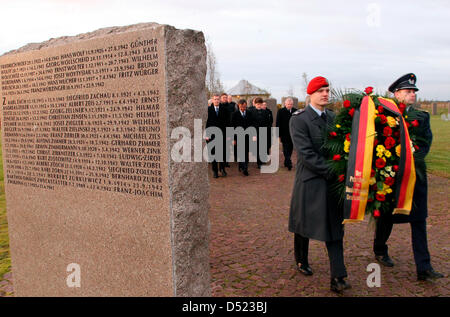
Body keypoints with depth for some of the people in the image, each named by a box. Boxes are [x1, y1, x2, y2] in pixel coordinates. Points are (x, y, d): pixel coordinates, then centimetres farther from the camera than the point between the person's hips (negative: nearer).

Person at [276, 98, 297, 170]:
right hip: (284, 134, -3)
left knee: (290, 149, 10)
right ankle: (288, 163, -8)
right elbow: (278, 123, -4)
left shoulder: (295, 111, 5)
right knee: (286, 149, -7)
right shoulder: (280, 111, -3)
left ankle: (286, 162, 23)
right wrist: (278, 135, -7)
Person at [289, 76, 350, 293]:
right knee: (304, 225, 11)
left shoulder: (333, 118, 10)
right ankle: (301, 261, 37)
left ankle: (337, 279, 6)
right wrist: (331, 172, -20)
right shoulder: (299, 119, -10)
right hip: (309, 182, -5)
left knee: (335, 227, 3)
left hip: (332, 181, 5)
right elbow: (305, 154, -18)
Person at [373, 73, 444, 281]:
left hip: (415, 174, 3)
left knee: (419, 221, 3)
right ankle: (380, 250, 33)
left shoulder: (422, 117, 9)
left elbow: (425, 144, -1)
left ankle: (423, 268, 7)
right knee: (386, 215, 10)